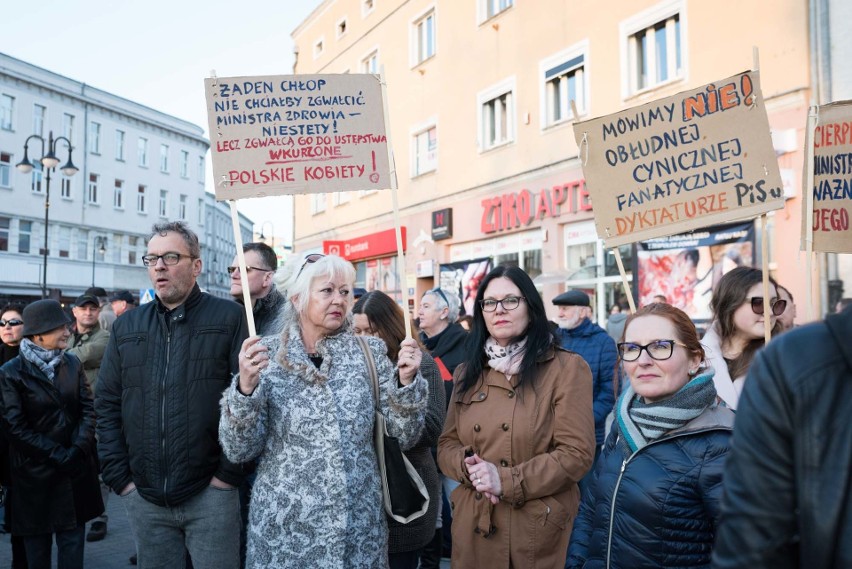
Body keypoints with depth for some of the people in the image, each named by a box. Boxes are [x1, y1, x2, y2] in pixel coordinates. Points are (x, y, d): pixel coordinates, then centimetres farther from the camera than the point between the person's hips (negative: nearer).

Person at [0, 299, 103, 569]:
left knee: (73, 542, 6)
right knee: (37, 545, 11)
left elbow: (88, 408, 1)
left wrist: (78, 449, -12)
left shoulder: (72, 363, 4)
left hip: (75, 469, 3)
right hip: (34, 474, -3)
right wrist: (57, 454, -12)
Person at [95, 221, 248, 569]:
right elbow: (107, 404, 10)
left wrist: (229, 473, -9)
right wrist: (119, 476, 4)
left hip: (210, 495, -4)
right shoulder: (127, 326, 9)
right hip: (144, 497, 4)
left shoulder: (228, 318, -4)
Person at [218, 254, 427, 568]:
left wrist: (406, 380, -17)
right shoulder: (266, 354, -5)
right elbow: (239, 450, -7)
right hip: (285, 526, -1)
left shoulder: (369, 352, -1)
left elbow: (406, 436, -1)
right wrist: (245, 387, -22)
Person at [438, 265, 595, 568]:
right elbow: (446, 444, 8)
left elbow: (576, 453, -14)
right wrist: (470, 466, -13)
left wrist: (506, 481, -20)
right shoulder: (467, 373, 7)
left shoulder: (566, 368, -9)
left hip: (537, 528, -4)